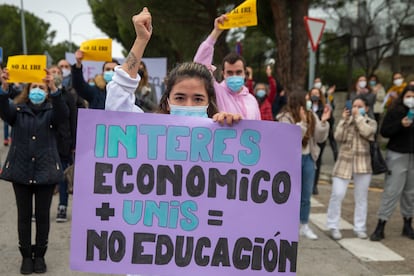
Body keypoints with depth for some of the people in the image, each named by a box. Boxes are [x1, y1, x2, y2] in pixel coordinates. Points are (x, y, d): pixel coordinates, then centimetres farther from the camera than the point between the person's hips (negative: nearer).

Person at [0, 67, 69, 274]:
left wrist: (54, 89, -38)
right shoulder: (18, 110, 4)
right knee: (24, 215, 9)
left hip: (45, 171, -1)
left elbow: (63, 115, -22)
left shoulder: (51, 111, 1)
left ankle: (39, 255, 22)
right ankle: (26, 256, 21)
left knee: (43, 215, 7)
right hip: (21, 170, 1)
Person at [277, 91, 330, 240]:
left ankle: (304, 226, 26)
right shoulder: (285, 118, -10)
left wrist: (323, 122, -11)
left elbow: (320, 138, 3)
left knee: (306, 196, 13)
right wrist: (302, 121, -25)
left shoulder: (311, 115, 4)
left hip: (308, 158, 5)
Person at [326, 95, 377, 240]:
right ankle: (333, 226, 4)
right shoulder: (346, 121, 9)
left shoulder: (371, 122, 7)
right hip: (345, 161, 0)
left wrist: (359, 117, -7)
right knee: (337, 194, -6)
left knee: (361, 197, 7)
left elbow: (366, 132, -15)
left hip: (363, 163, 0)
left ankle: (360, 228, 17)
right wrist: (344, 120, -6)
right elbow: (338, 137, -6)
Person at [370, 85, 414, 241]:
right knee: (392, 191, -6)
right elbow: (384, 132, -10)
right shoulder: (394, 111, -3)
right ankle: (380, 227, 0)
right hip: (397, 155, -4)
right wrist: (400, 124, -22)